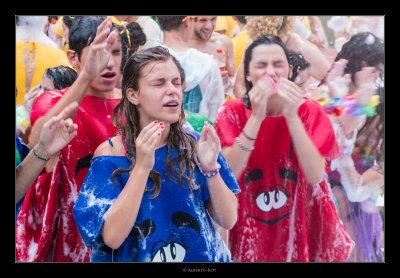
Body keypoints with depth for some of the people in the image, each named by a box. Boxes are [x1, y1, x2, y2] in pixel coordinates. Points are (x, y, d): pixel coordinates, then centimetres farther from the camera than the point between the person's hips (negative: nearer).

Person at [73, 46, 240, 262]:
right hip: (138, 256, -1)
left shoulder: (195, 145, 2)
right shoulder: (110, 152, -4)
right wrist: (142, 167, -20)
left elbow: (229, 220, -1)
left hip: (202, 257, 2)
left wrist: (210, 168, -15)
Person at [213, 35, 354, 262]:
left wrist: (292, 116, -23)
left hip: (301, 230, 1)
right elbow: (228, 174, -19)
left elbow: (316, 176, -18)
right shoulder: (232, 112, -6)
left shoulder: (309, 111, -5)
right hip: (249, 234, 0)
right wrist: (256, 118, -24)